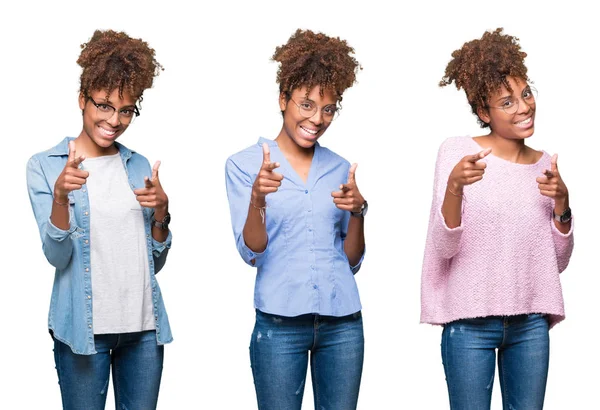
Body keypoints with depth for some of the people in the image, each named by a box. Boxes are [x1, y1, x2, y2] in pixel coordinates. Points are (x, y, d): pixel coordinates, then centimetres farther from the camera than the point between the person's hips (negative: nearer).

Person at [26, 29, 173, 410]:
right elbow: (57, 256, -9)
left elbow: (155, 262, 11)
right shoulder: (44, 165, -1)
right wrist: (60, 197, -25)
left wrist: (161, 212, -7)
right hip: (84, 329, -3)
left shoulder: (139, 166, 9)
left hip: (144, 326, 4)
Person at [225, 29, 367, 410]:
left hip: (343, 323, 3)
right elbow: (252, 253, -8)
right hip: (280, 323, -3)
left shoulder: (340, 168, 9)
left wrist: (357, 212, -7)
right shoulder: (244, 164, -1)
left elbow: (352, 261, 10)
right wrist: (258, 198, -25)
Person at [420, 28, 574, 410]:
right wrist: (454, 188, -28)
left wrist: (561, 204, -6)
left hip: (531, 322, 4)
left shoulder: (545, 165, 7)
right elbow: (443, 248, -12)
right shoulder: (457, 151, -6)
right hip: (470, 322, -4)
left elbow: (558, 262, 9)